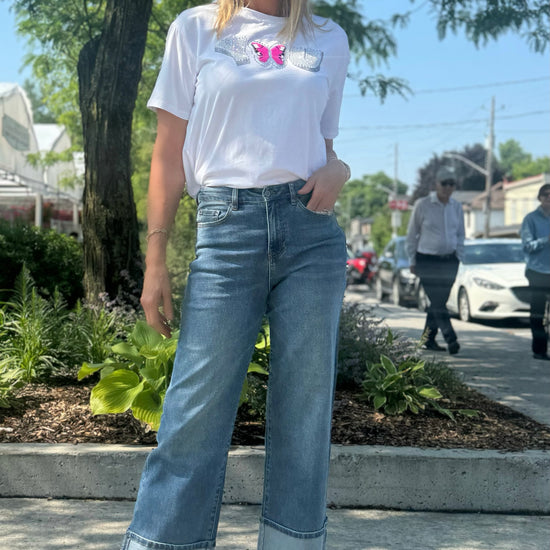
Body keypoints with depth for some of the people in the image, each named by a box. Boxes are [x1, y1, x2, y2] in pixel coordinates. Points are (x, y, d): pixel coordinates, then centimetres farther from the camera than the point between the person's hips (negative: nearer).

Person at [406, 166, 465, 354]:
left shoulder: (457, 207, 7)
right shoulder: (422, 205, -5)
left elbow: (460, 234, 18)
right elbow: (411, 234, 2)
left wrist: (458, 257, 10)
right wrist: (412, 261, 2)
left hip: (449, 261, 4)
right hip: (427, 260, -4)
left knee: (439, 301, 5)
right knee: (437, 303, -12)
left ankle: (428, 339, 16)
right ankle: (451, 339, -15)